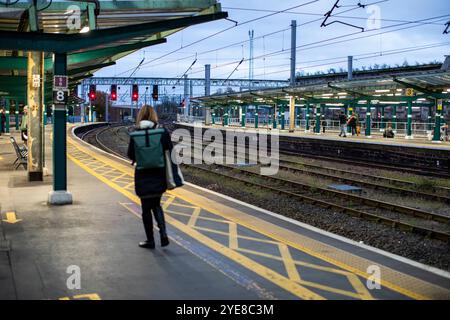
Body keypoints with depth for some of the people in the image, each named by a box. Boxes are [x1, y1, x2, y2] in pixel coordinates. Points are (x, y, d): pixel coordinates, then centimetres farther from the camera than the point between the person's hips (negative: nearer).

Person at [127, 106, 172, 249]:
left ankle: (150, 240, 14)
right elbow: (170, 153, -7)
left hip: (143, 177, -2)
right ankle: (163, 233, 2)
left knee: (146, 208, 9)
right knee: (156, 205, 20)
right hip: (159, 176, 2)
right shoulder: (163, 133, -7)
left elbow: (131, 155, -4)